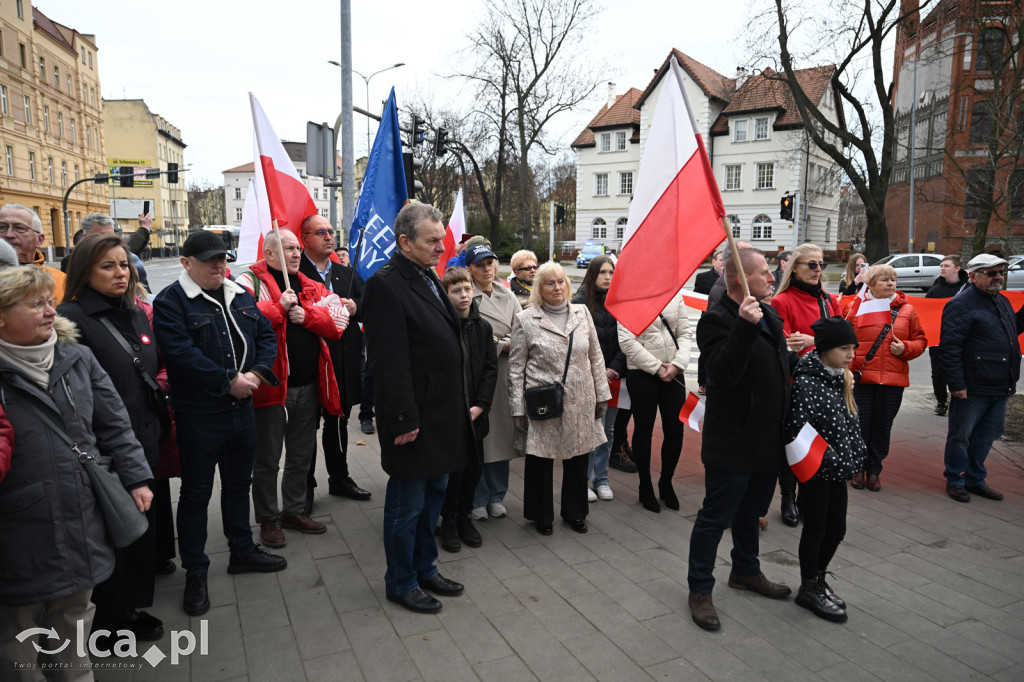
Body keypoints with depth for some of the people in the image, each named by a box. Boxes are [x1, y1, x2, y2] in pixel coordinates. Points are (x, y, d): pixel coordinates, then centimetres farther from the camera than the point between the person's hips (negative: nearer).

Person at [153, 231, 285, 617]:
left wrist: (256, 373, -9)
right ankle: (195, 572, 21)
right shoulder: (171, 301, -11)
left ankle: (242, 551, 37)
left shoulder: (241, 296, 10)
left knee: (239, 483, 20)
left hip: (242, 409, 6)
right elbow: (181, 354, -22)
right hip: (198, 415, -6)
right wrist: (229, 380, -22)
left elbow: (267, 337, 8)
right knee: (196, 493, 6)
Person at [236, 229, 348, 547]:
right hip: (271, 385, -6)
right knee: (267, 459, 8)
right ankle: (268, 519, 23)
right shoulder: (250, 282, -4)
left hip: (308, 386, 6)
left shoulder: (310, 286, 13)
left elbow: (339, 317, 1)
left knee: (301, 455, 17)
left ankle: (294, 510, 33)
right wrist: (280, 307, -19)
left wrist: (307, 315, -13)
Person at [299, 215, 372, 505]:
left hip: (344, 359, 6)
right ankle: (305, 486, 21)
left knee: (338, 421, 19)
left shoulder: (347, 273, 13)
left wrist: (355, 307, -9)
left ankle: (339, 478, 35)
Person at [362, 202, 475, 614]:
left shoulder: (428, 279, 12)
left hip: (443, 413, 9)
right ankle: (400, 583, 25)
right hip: (415, 418, -9)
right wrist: (404, 420, -22)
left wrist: (460, 405, 16)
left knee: (434, 494, 20)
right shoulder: (386, 285, -18)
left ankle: (425, 567, 38)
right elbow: (389, 361, -22)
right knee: (408, 502, 6)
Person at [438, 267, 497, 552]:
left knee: (475, 465, 10)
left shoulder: (483, 327, 7)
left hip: (475, 413, 5)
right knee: (454, 467, -2)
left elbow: (491, 368, 5)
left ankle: (464, 515, 28)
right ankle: (448, 520, 18)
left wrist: (480, 405, -5)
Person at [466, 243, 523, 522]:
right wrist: (501, 343, -9)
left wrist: (502, 344, -10)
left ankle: (496, 496, 23)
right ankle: (478, 499, 16)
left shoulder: (508, 296, 11)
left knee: (501, 433, 9)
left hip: (504, 372, 5)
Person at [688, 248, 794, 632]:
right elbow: (724, 373, -33)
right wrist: (745, 326, -39)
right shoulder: (716, 320, -18)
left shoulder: (768, 315, 11)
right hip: (732, 443, -9)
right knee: (715, 518, 3)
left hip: (768, 439, 9)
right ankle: (700, 590, 18)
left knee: (750, 512, 25)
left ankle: (746, 572, 44)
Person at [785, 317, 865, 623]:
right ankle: (809, 589, 23)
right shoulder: (807, 383, -20)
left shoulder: (840, 379, 6)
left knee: (836, 528, 15)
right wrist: (828, 459, -20)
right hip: (815, 471, -8)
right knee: (815, 529, 6)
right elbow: (798, 431, -24)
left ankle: (818, 578, 35)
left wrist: (852, 458, 8)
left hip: (837, 469, 8)